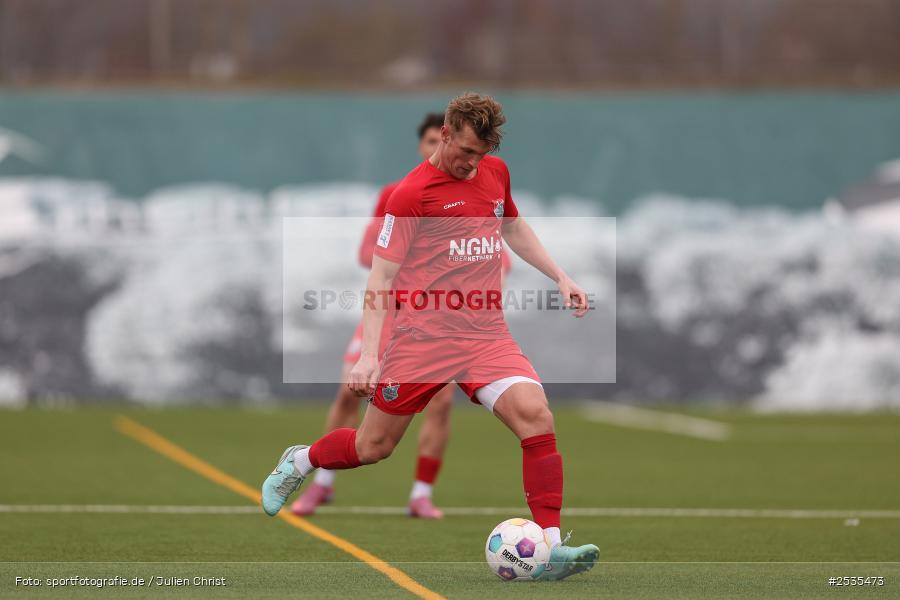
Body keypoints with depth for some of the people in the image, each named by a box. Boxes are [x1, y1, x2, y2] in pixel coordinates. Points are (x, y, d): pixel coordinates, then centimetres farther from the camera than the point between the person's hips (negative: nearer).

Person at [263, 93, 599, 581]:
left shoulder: (495, 173, 10)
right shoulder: (412, 193, -9)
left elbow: (514, 229, 32)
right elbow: (381, 276, -8)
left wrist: (559, 276, 24)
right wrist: (368, 354, -14)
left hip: (487, 335, 4)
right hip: (422, 336, -4)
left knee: (535, 415, -20)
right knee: (373, 447, 4)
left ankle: (550, 547, -19)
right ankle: (299, 463, 38)